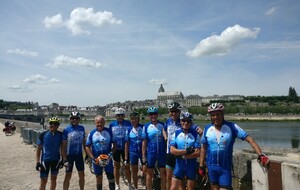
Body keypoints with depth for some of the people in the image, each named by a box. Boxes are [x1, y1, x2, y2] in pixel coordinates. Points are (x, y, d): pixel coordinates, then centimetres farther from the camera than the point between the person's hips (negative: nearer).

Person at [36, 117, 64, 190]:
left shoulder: (60, 135, -6)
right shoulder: (43, 135, -10)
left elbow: (62, 147, 5)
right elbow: (39, 149, -3)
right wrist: (37, 162, -6)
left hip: (56, 160, 2)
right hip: (45, 160, -2)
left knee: (54, 178, 14)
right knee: (44, 180, 3)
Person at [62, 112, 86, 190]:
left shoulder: (82, 128, 1)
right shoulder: (66, 130, -11)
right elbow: (63, 145, -9)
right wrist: (65, 159, -12)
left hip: (79, 155, 4)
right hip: (69, 155, -4)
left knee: (82, 175, 12)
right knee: (68, 176, 5)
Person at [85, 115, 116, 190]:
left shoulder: (109, 132, -4)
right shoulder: (91, 133, -1)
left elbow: (114, 144, 0)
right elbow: (87, 147, 0)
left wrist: (111, 153, -15)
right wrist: (93, 158, -10)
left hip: (107, 159, -1)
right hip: (96, 160, 1)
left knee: (111, 177, 3)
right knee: (98, 178, 14)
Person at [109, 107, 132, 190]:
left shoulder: (128, 123, -3)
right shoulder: (112, 124, 0)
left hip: (125, 148, -1)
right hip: (116, 148, 1)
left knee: (127, 166, 5)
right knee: (116, 166, 10)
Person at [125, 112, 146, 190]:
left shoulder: (143, 127, -8)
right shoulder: (129, 130, 1)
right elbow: (127, 144, 5)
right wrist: (126, 157, 3)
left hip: (143, 152, -2)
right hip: (133, 152, 3)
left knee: (145, 171, -1)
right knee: (134, 171, 14)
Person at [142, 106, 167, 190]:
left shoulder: (162, 124, 3)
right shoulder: (146, 126, -1)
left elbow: (165, 135, -4)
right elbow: (144, 142, -1)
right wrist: (143, 156, -3)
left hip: (162, 152, 1)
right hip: (151, 153, -1)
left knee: (163, 173, 8)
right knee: (149, 173, 10)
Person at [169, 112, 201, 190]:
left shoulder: (195, 134, -5)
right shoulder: (176, 133, -1)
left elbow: (197, 153, -11)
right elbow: (172, 150, -10)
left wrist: (182, 155, -16)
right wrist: (186, 150, -20)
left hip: (191, 165, -1)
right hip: (179, 165, 1)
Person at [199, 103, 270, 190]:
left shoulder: (232, 127, -10)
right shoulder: (207, 129, -3)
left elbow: (250, 139, -13)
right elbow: (204, 148, 4)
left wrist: (261, 155, -23)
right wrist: (201, 165, 5)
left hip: (225, 167, -2)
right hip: (211, 167, 3)